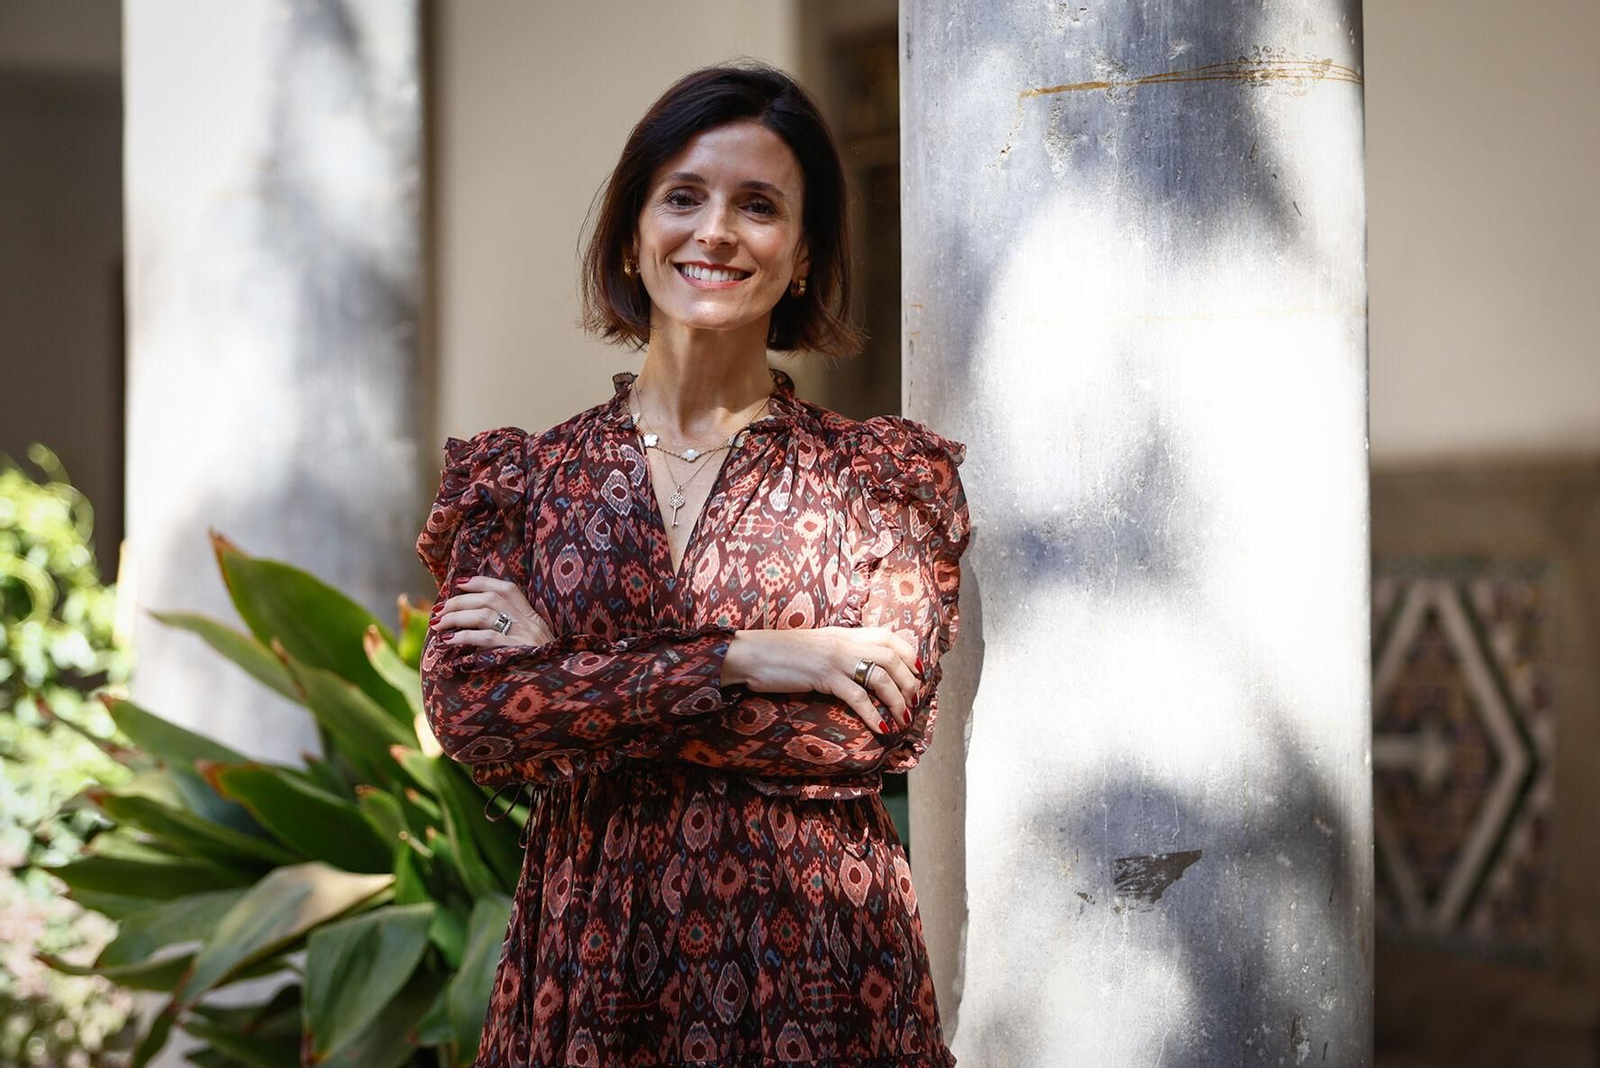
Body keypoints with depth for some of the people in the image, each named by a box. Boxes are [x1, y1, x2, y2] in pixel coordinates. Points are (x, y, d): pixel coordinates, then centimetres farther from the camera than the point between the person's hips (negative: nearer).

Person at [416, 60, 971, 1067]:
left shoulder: (881, 474, 1)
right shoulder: (527, 476, 5)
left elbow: (879, 728, -12)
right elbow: (466, 712, -8)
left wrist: (570, 681, -12)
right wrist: (738, 660, -16)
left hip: (806, 958, -1)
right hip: (586, 949, 1)